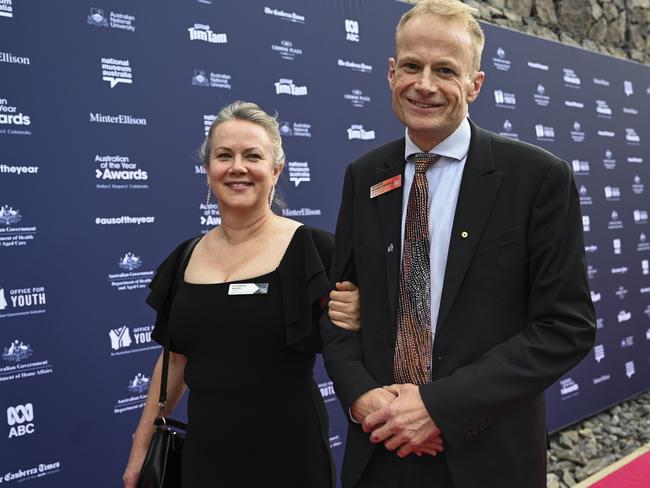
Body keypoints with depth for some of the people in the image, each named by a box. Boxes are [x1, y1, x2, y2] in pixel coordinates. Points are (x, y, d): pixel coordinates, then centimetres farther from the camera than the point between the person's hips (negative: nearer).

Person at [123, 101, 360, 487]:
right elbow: (175, 360, 13)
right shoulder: (186, 259, 4)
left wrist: (352, 325, -26)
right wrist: (141, 445, 14)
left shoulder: (313, 249, -11)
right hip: (203, 455, 4)